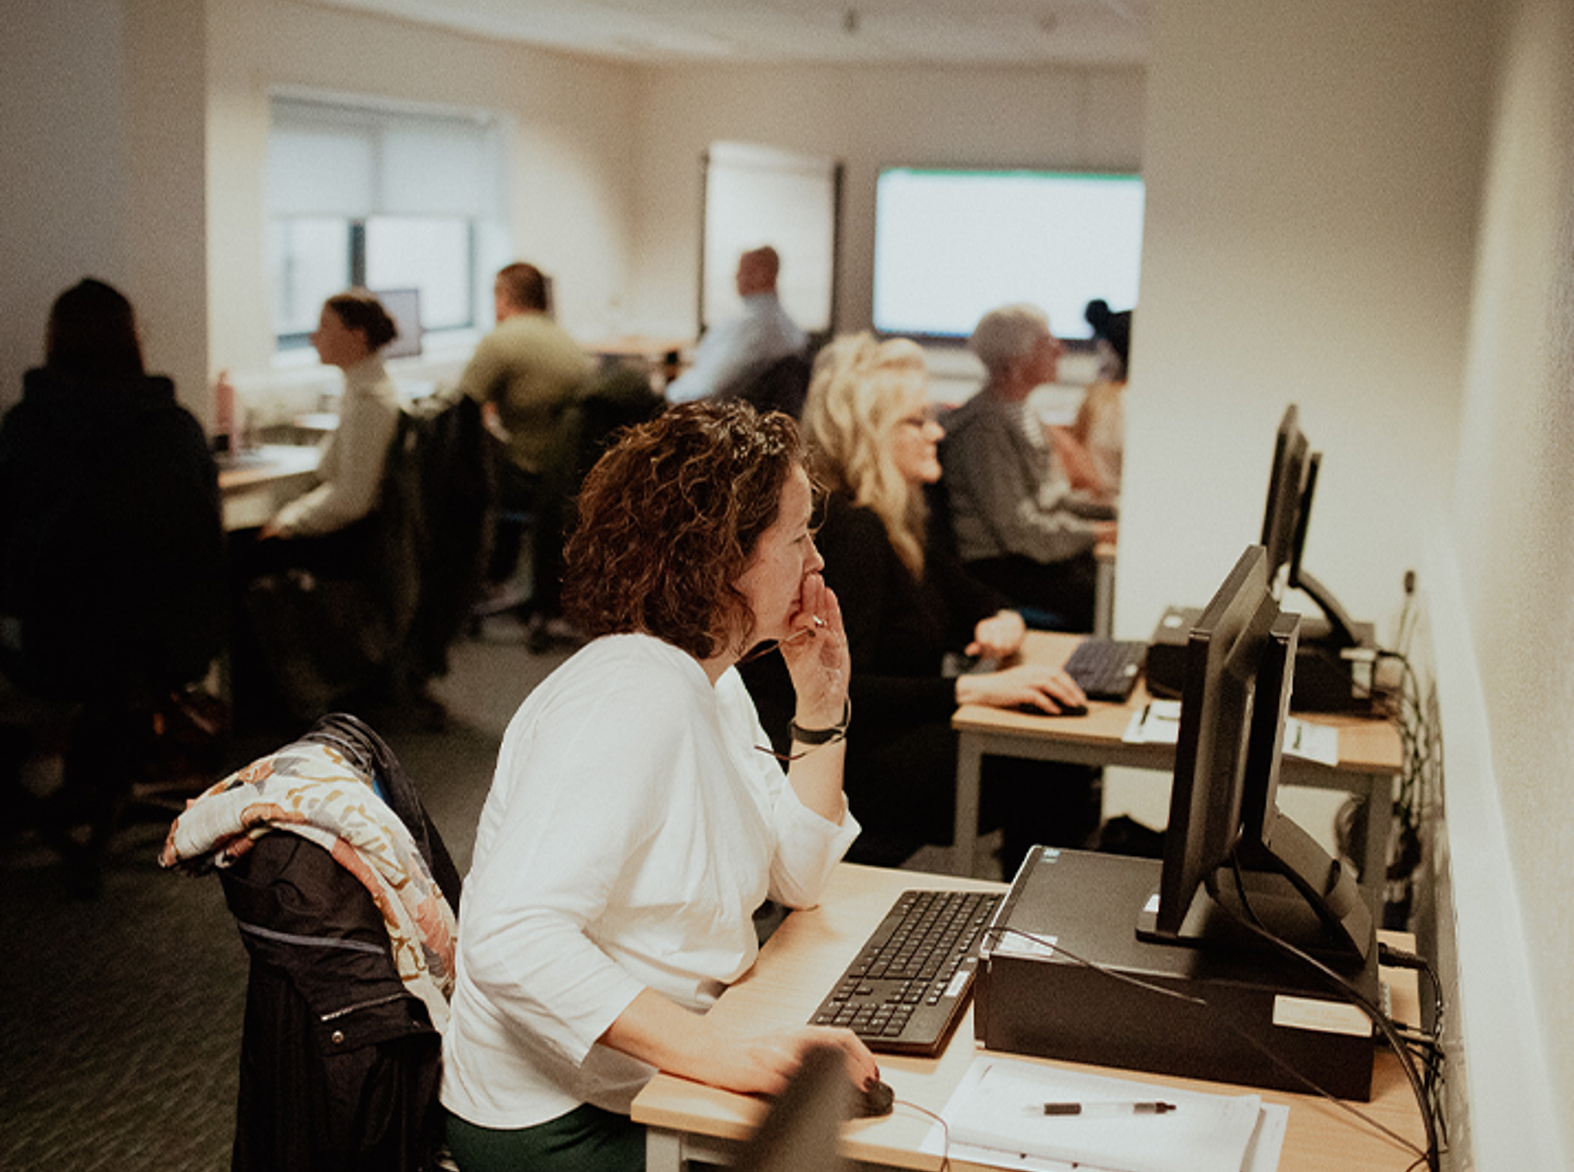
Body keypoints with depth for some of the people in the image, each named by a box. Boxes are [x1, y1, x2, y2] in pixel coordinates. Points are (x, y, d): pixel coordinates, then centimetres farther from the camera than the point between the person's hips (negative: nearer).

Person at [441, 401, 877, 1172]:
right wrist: (722, 1053, -39)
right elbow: (510, 939, -34)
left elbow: (796, 879, 12)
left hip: (657, 1082, 9)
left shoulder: (711, 677, 7)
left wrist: (821, 702, 2)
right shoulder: (631, 701, -24)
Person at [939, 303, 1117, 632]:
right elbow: (1018, 528, -20)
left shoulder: (1019, 415, 15)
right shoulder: (984, 426, -18)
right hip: (999, 566, -10)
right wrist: (1098, 533, -14)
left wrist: (1120, 514, 8)